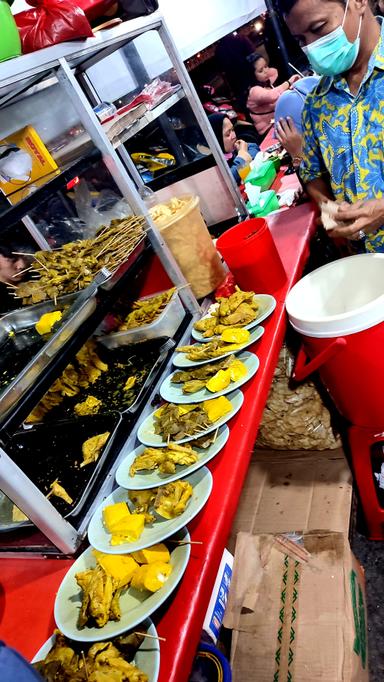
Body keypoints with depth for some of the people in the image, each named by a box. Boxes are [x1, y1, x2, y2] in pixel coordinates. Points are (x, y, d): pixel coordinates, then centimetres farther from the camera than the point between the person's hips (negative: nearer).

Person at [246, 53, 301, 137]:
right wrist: (289, 82, -30)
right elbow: (272, 96, -42)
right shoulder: (255, 91, -20)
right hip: (269, 130, -10)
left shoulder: (266, 83, 10)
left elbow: (274, 71, 35)